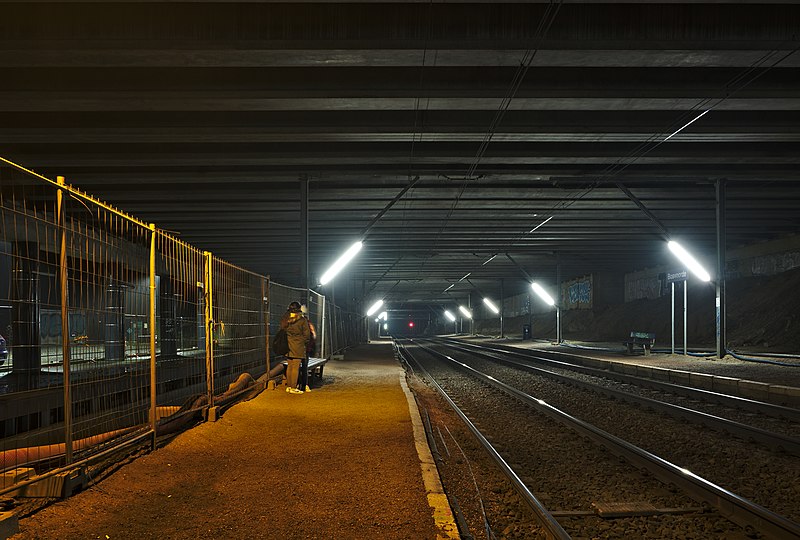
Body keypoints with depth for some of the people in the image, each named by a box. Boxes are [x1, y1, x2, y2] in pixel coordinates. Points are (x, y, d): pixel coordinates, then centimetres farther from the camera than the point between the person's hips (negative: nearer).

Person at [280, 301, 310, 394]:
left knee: (289, 366, 13)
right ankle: (293, 388, -1)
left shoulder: (284, 319, 3)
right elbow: (306, 334, -4)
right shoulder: (302, 320, -9)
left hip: (287, 345, 5)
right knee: (295, 367, -2)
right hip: (298, 346, -5)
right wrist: (306, 344, 11)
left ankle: (288, 386, 17)